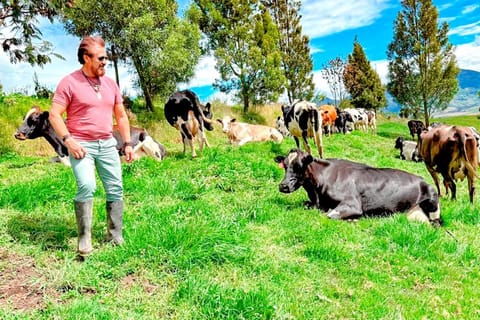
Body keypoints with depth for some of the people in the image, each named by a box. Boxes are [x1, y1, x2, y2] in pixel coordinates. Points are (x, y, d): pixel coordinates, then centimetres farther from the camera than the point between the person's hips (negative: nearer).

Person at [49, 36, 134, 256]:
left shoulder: (110, 84, 10)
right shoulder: (69, 82, -6)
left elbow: (121, 115, 17)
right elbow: (54, 115, -7)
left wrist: (127, 143, 11)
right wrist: (68, 141, -18)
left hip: (107, 144, 6)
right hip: (81, 145, -5)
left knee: (116, 189, 4)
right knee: (86, 186, -23)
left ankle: (115, 237, 17)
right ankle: (84, 239, -9)